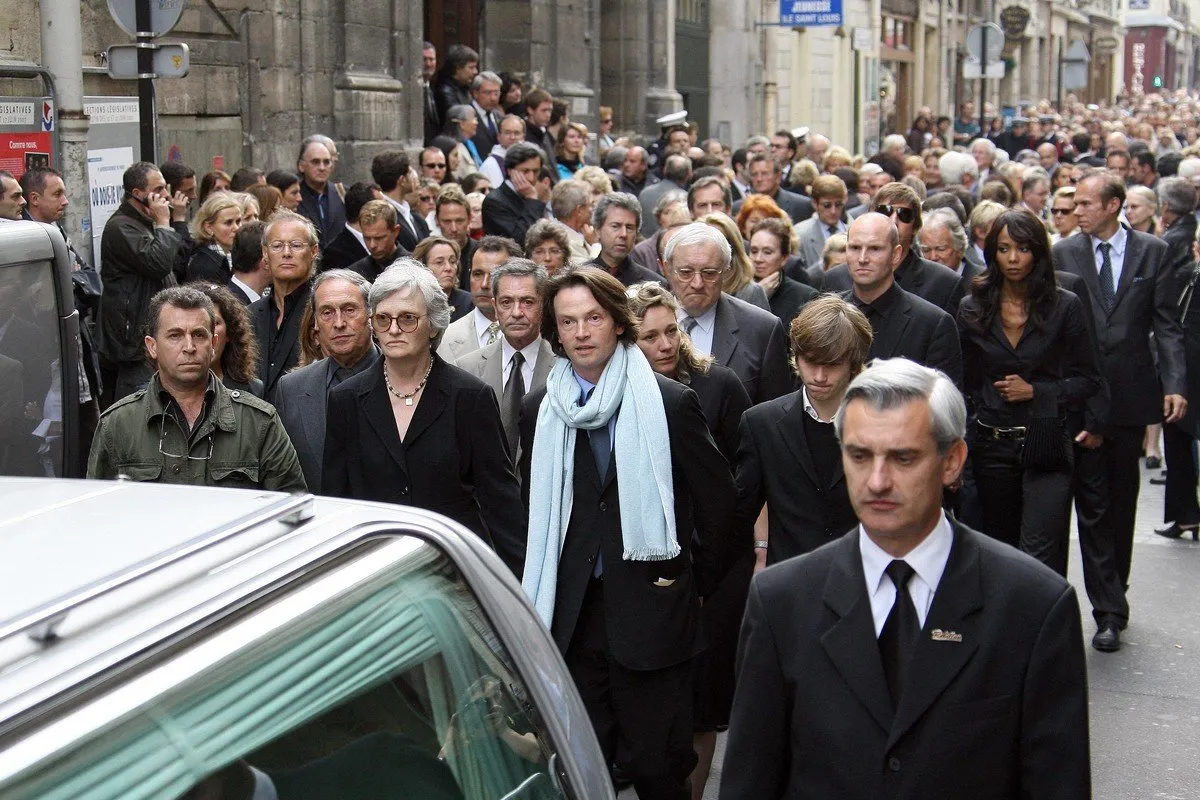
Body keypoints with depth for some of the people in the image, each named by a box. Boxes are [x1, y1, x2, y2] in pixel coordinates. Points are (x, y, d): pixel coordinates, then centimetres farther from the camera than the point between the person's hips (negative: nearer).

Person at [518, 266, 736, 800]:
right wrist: (545, 588, 11)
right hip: (571, 613, 3)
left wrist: (697, 582, 3)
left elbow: (718, 502, 0)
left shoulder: (671, 403, -6)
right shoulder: (540, 412, 5)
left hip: (650, 610, -3)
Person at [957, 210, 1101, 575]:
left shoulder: (1065, 306, -1)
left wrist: (1035, 391, -10)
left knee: (1041, 559, -12)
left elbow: (1088, 380, 3)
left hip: (1044, 446, -3)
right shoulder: (972, 309, 5)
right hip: (991, 446, 3)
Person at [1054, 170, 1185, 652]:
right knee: (1092, 504, -2)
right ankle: (1109, 612, 2)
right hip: (1081, 397, -1)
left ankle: (1114, 592, 28)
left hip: (1131, 393, 1)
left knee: (1122, 502, 12)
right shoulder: (1064, 254, 2)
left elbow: (1167, 325, 1)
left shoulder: (1152, 252, 3)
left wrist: (1175, 384, -11)